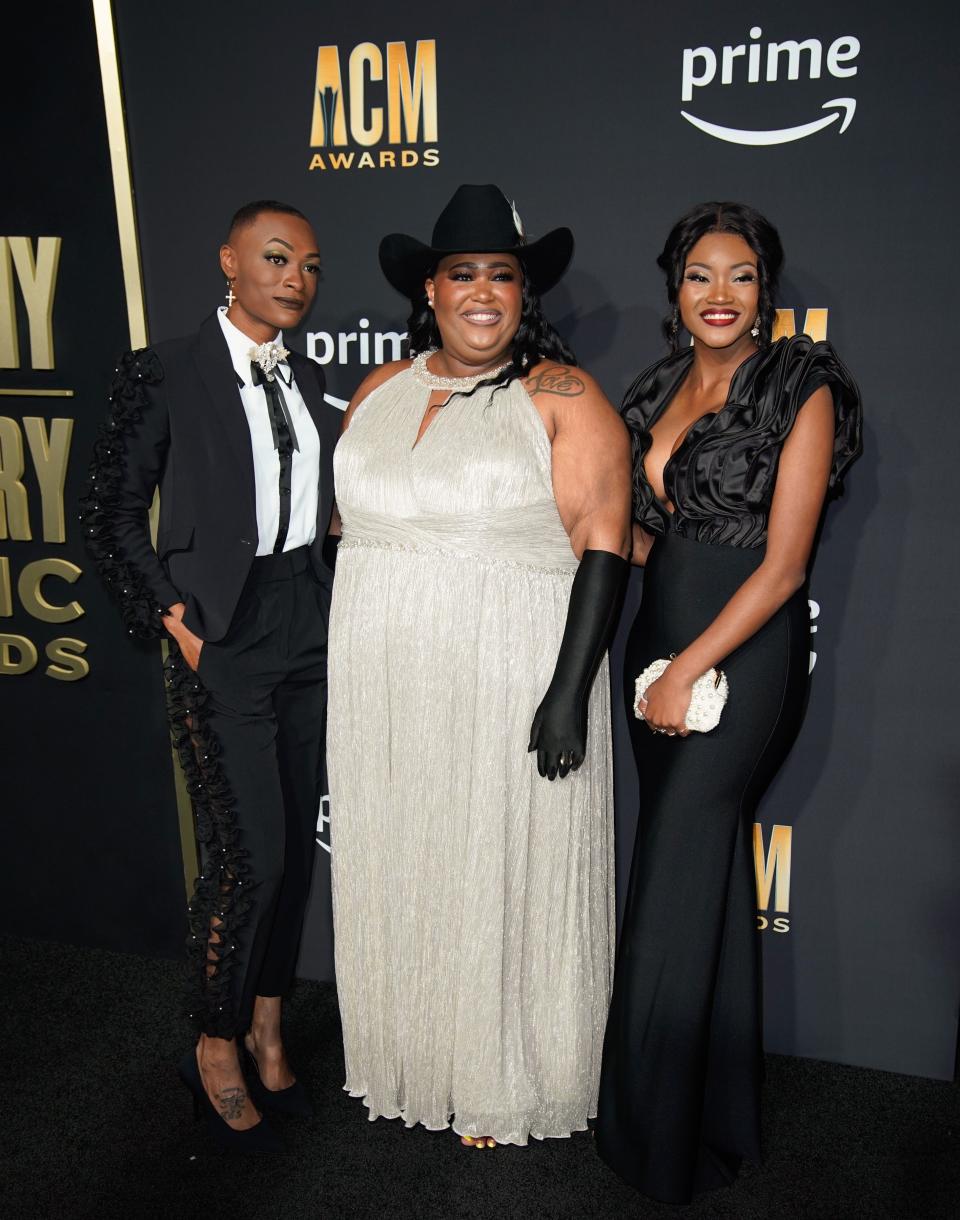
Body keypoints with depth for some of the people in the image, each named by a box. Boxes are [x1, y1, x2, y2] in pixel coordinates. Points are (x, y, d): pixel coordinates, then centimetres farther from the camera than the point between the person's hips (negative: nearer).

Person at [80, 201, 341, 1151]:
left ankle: (267, 1027, 32)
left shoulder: (308, 381, 12)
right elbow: (110, 516, -2)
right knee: (249, 856, -5)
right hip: (221, 641, -6)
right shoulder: (164, 374, -5)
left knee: (295, 843, 12)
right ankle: (216, 1050, 20)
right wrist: (173, 617, -9)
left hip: (309, 634, 6)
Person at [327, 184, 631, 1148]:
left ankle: (506, 1084, 30)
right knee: (395, 867, 15)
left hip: (510, 686, -5)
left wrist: (570, 691, -18)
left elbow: (602, 546, -11)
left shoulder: (563, 398, -6)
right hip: (386, 689, 5)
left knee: (504, 877, 7)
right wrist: (343, 671, 13)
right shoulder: (377, 393, 10)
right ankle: (407, 1058, 38)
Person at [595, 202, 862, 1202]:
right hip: (660, 641, 6)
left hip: (743, 653, -6)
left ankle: (658, 1134, 22)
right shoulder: (658, 390, 11)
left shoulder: (801, 391, -8)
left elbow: (783, 565, -14)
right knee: (708, 866, 16)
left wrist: (688, 670, -16)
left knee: (672, 885, -1)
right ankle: (720, 1110, 36)